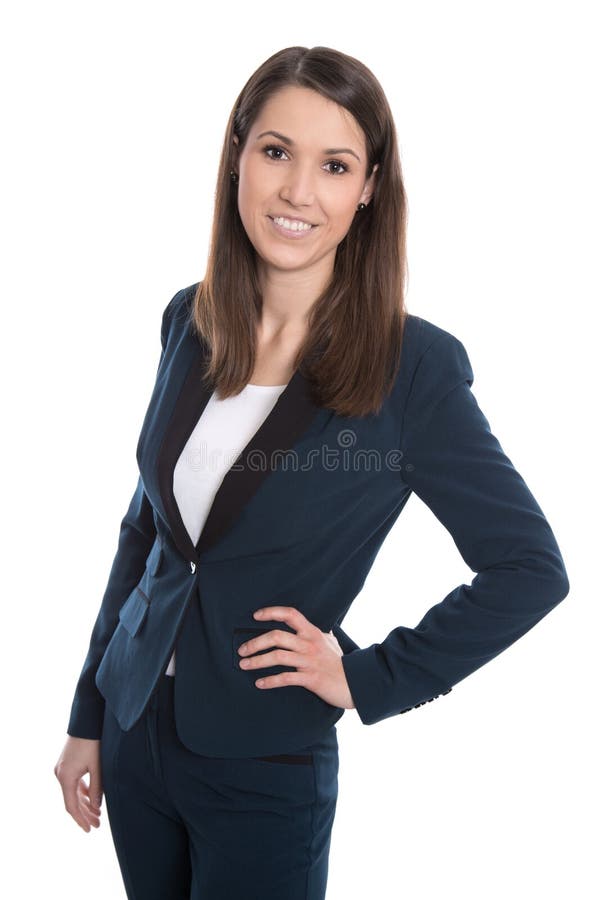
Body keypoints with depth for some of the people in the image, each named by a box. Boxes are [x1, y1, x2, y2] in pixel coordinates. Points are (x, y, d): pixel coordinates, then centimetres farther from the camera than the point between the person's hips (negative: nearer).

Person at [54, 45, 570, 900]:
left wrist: (374, 679, -12)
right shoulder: (191, 320, -3)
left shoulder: (411, 365, -16)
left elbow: (532, 568, -10)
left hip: (267, 772, -4)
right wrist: (88, 717, 9)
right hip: (134, 734, 5)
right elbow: (146, 525, 6)